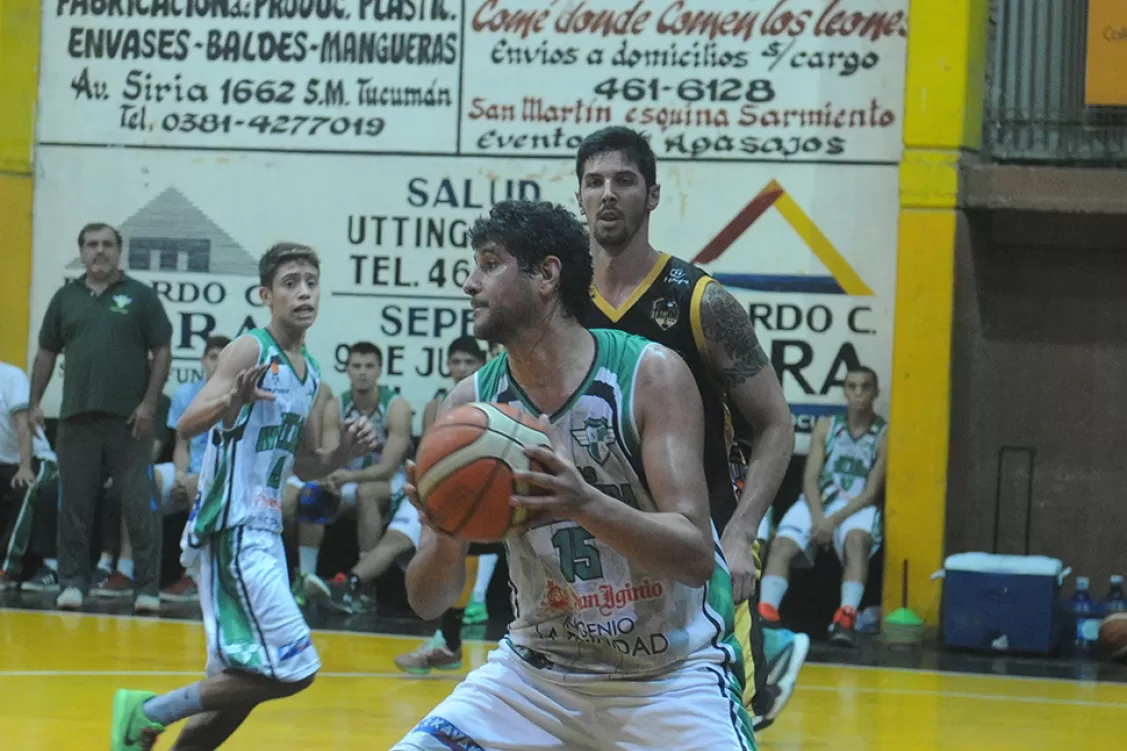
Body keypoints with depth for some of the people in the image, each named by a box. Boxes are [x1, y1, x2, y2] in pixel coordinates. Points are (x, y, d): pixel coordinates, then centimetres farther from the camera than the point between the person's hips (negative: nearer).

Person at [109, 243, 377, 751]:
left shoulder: (311, 375, 15)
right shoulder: (251, 351, -10)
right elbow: (186, 426, -22)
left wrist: (345, 453, 5)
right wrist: (231, 400, -42)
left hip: (263, 532, 9)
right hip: (231, 531, -9)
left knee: (243, 681, 11)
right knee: (291, 669, -15)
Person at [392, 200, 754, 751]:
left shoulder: (651, 373, -15)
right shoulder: (469, 406, -4)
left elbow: (697, 556, -21)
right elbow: (427, 601, -4)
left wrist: (586, 503, -38)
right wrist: (447, 538, -26)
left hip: (673, 677, -4)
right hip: (536, 669, 4)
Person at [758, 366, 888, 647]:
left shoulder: (884, 435, 2)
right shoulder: (826, 427, 12)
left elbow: (872, 492, -4)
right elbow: (810, 478, 4)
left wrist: (835, 520, -17)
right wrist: (818, 517, -15)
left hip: (857, 507, -3)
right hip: (818, 501, 3)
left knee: (856, 539, -37)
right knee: (782, 544, -26)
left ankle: (845, 619, -48)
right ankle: (766, 613, -40)